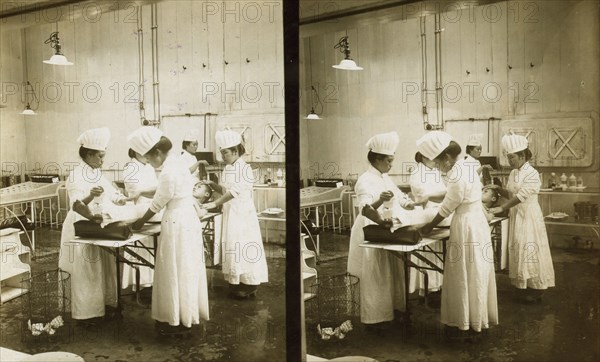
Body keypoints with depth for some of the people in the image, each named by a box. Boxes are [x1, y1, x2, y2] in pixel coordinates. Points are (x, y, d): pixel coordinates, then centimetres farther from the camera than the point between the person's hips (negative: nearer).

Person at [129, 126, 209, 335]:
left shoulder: (169, 173, -23)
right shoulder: (174, 162, 6)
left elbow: (158, 204, -12)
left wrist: (140, 222, 2)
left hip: (177, 225, -9)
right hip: (186, 220, 10)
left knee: (176, 273, 3)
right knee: (183, 271, 17)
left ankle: (178, 321, 16)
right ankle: (185, 315, 29)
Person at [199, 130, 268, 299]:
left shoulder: (244, 168, -14)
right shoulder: (227, 169, 12)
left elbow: (234, 191, -23)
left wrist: (214, 204, -27)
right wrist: (212, 184, 1)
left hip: (242, 212, -8)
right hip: (230, 212, 8)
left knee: (242, 245, -5)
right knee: (232, 245, 9)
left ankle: (249, 284, 4)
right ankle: (237, 282, 17)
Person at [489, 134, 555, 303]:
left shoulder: (532, 174, -15)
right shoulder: (513, 173, 9)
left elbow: (520, 196, -23)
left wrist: (500, 208, -26)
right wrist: (498, 189, -4)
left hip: (529, 216, -8)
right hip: (516, 216, 8)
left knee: (530, 250, -4)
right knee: (519, 250, 9)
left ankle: (536, 289, 7)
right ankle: (525, 287, 18)